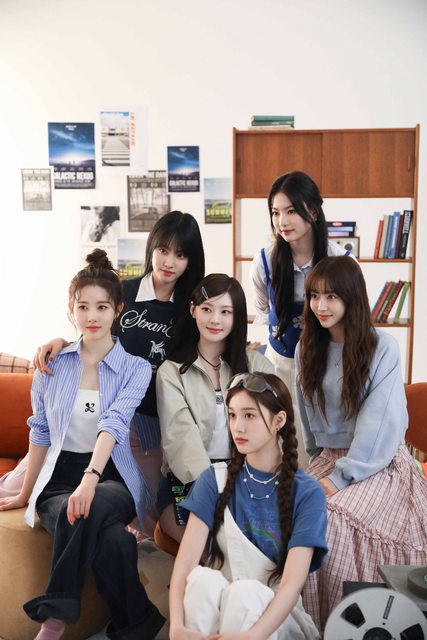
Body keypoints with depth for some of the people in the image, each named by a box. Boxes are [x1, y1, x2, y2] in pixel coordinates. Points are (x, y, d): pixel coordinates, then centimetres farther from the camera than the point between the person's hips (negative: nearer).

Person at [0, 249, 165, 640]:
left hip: (115, 477, -1)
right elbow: (41, 431, 14)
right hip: (60, 476, 1)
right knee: (111, 539, -34)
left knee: (90, 510, -38)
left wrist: (91, 478, -35)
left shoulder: (136, 367, 0)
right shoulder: (53, 363, 7)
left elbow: (114, 423, -19)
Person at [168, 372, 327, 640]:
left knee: (247, 590, -34)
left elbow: (293, 583, -20)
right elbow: (185, 562, -14)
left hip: (274, 616, -1)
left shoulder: (307, 493, -9)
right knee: (202, 577, -31)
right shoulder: (214, 480, -4)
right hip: (216, 607, 2)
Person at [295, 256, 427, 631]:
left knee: (331, 520, -29)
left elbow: (379, 422, -16)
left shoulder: (383, 347, -11)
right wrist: (318, 463, 14)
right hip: (328, 459, 5)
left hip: (380, 464, -5)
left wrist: (341, 477, -19)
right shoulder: (307, 349, 6)